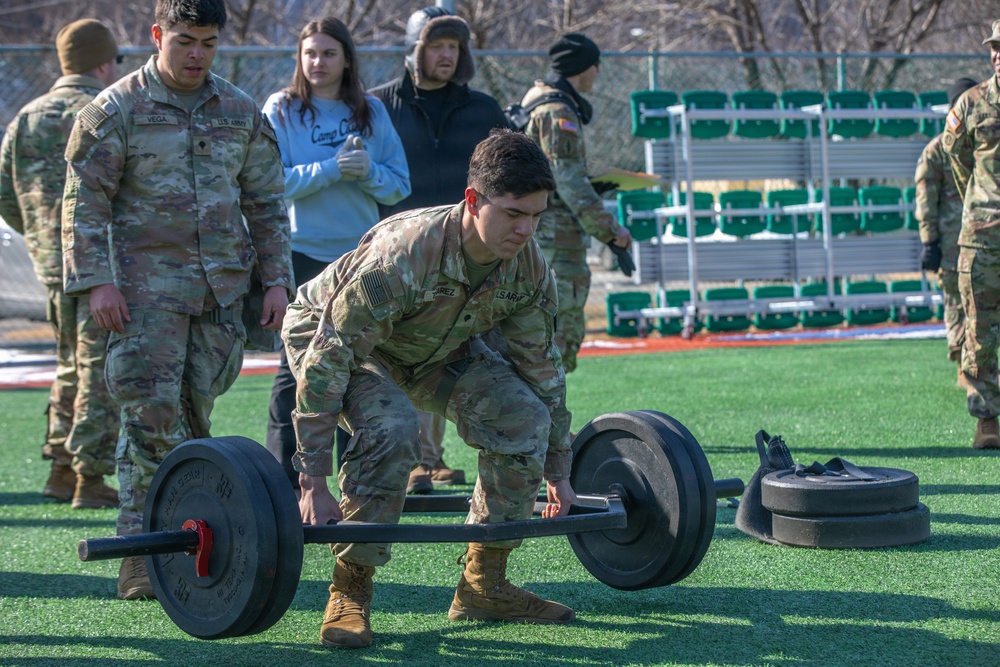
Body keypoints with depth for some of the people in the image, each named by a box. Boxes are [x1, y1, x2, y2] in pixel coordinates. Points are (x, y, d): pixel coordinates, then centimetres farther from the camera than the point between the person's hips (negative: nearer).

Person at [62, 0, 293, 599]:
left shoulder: (242, 112, 12)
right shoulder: (117, 110, -2)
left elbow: (266, 202, 16)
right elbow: (85, 201, -3)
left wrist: (276, 277, 9)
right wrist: (96, 280, -12)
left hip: (223, 290, 4)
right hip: (148, 290, -4)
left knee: (196, 415, 7)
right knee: (152, 414, -9)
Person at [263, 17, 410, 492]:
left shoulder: (371, 112, 8)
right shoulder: (281, 110, 0)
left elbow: (399, 184, 6)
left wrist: (367, 172, -14)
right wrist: (332, 170, -20)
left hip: (362, 254, 3)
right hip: (303, 255, -3)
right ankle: (282, 477, -1)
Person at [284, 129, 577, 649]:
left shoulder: (527, 267, -21)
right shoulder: (404, 254, -41)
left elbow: (541, 366, -4)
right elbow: (326, 361, -38)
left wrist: (557, 471, 2)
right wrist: (313, 483, -38)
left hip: (436, 344, 6)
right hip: (330, 331, -6)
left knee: (524, 419, -12)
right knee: (390, 428, -34)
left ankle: (483, 585, 2)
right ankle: (349, 593, -20)